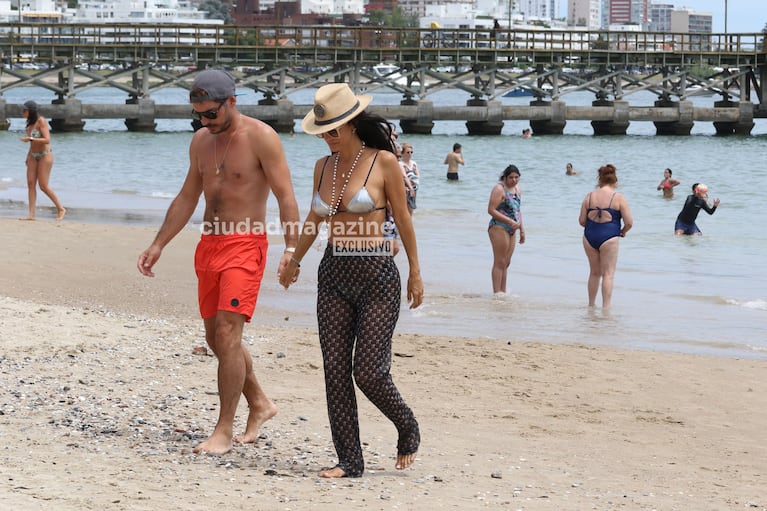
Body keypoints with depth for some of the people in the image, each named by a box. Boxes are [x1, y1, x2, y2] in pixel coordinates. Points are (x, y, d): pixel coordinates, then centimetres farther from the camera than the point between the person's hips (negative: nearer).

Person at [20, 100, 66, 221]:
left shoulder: (41, 121, -17)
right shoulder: (31, 122, 8)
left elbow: (47, 140, -25)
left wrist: (29, 139, -28)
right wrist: (28, 157, 18)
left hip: (45, 155, -8)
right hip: (33, 156, 8)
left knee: (43, 186, -7)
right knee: (30, 183, -3)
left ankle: (60, 209, 10)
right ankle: (31, 214, -5)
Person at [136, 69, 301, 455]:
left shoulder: (260, 137, -9)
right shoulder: (201, 141, 12)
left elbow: (286, 196, -13)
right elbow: (187, 198, 21)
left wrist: (291, 248, -24)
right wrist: (158, 245, 17)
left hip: (245, 246, -8)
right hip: (209, 245, 8)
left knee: (228, 334, -15)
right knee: (215, 337, 11)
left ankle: (224, 430, -10)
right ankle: (259, 405, 30)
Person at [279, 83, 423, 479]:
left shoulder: (383, 162, -7)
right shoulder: (324, 166, 8)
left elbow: (402, 219, -1)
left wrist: (415, 274, 2)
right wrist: (293, 261, 32)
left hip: (376, 275, -5)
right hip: (333, 274, 5)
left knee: (368, 373, -7)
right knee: (336, 372, 1)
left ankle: (407, 429, 21)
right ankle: (349, 461, 6)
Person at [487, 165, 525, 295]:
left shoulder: (517, 189, 14)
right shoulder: (499, 189, -12)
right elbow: (491, 210, -18)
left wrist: (521, 230, 21)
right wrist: (509, 221, -23)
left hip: (511, 230, 8)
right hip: (499, 228, -8)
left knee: (506, 263, 12)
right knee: (499, 263, -7)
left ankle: (503, 292, 18)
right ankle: (497, 293, -5)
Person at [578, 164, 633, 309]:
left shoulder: (589, 196, 6)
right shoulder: (618, 198, -4)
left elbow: (582, 221, 8)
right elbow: (629, 222, -6)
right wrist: (622, 232, 13)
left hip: (589, 237, 4)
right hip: (609, 238, -4)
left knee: (594, 273, 18)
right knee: (608, 274, 1)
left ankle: (591, 304, 25)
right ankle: (606, 306, -4)